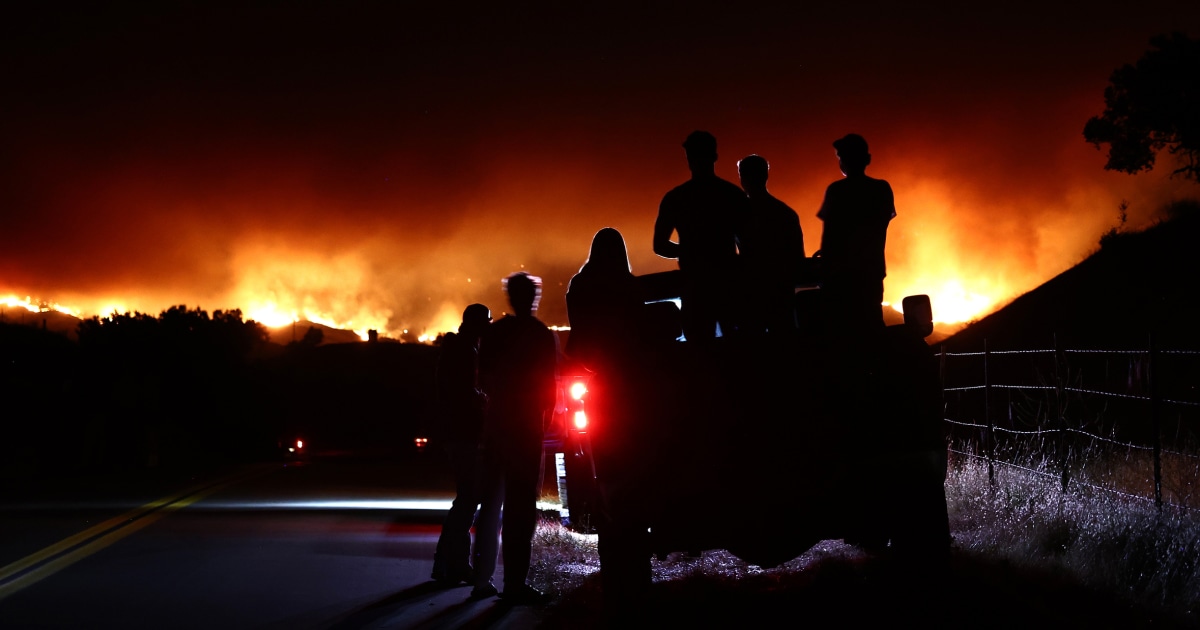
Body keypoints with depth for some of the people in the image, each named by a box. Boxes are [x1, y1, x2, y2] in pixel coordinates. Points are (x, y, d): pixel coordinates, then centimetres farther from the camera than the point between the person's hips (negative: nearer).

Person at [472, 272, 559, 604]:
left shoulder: (493, 333, 5)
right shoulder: (542, 336, -8)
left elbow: (484, 379, 10)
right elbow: (550, 385, -5)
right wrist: (544, 414, 11)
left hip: (496, 423, 5)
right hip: (527, 426, -5)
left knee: (491, 502, 12)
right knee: (520, 504, -3)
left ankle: (483, 580, 14)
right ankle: (514, 583, -6)